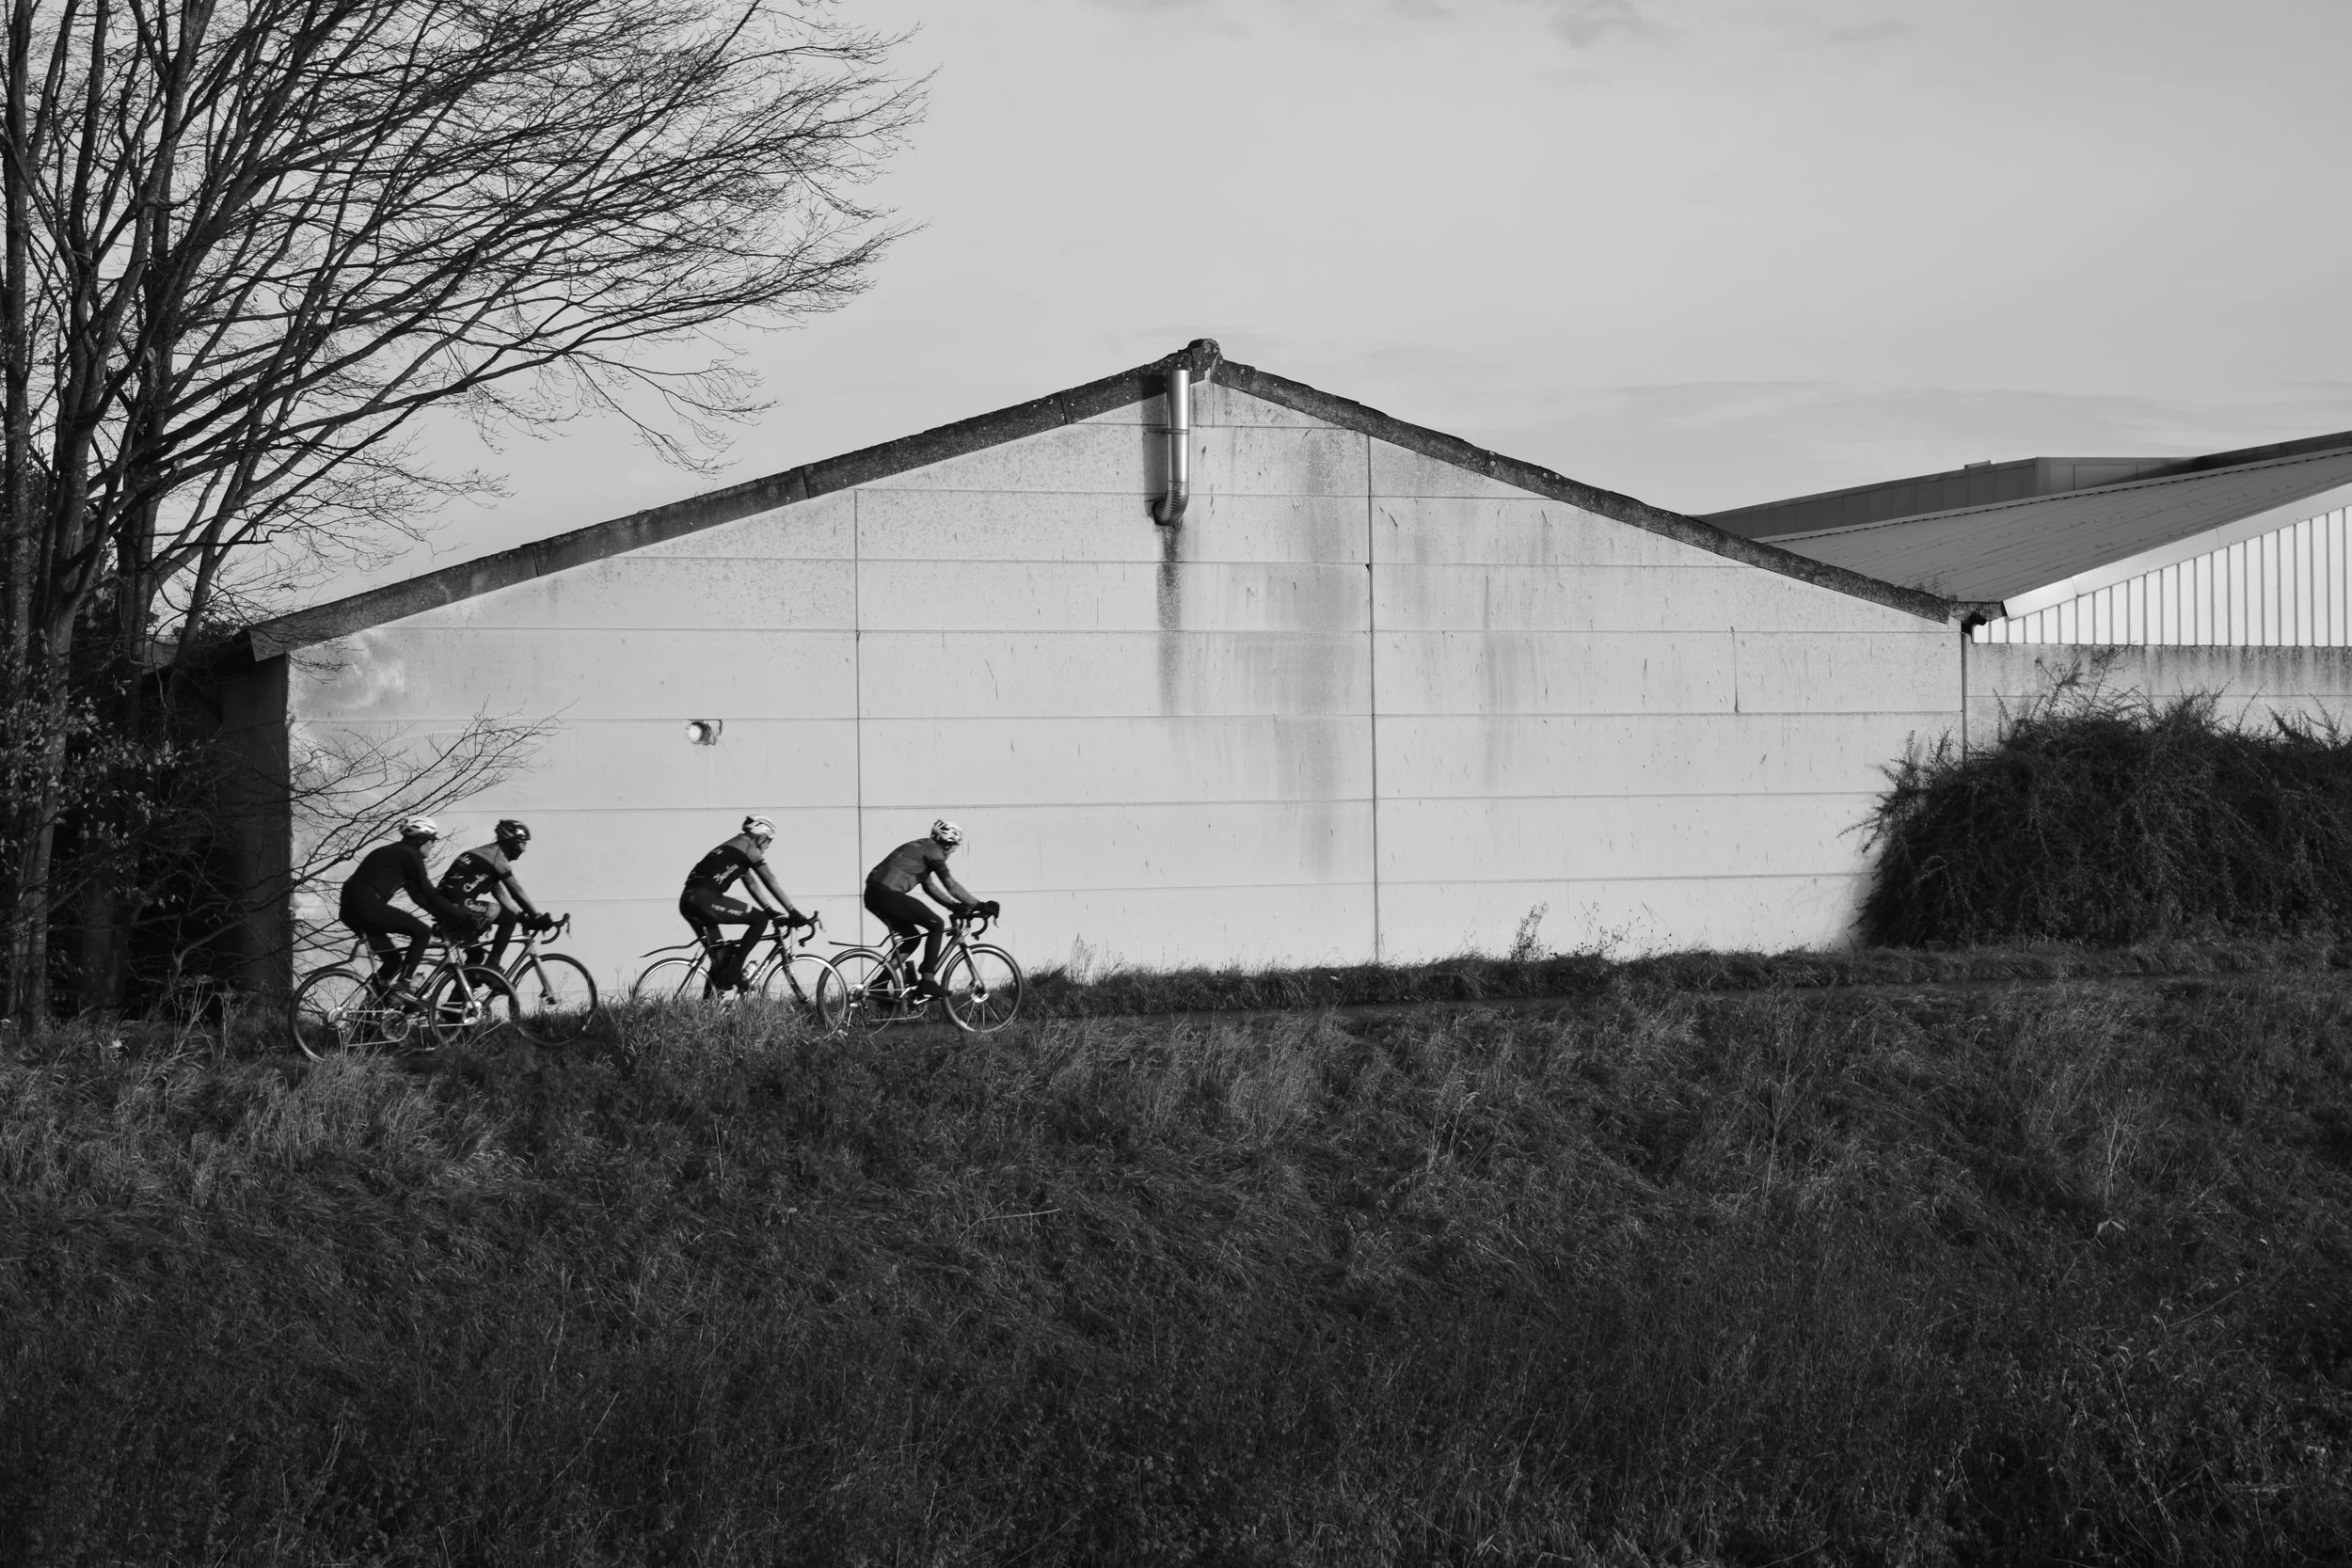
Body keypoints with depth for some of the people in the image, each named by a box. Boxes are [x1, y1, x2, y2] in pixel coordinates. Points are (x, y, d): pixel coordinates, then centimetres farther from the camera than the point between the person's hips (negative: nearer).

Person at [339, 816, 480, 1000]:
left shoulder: (395, 853, 27)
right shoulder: (410, 855, -1)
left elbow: (418, 895, 28)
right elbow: (430, 895, -3)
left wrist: (448, 917, 24)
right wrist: (464, 918, 2)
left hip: (350, 909, 10)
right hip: (367, 906, -10)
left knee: (392, 958, 18)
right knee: (423, 931, -5)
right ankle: (401, 986, -9)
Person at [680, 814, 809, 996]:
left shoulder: (735, 848, 29)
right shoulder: (748, 846, 2)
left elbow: (753, 885, 31)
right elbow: (770, 883, 0)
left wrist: (775, 913, 28)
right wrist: (795, 913, 3)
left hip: (688, 901, 10)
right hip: (705, 899, -10)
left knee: (721, 957, 16)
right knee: (760, 919, -3)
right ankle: (734, 972, -5)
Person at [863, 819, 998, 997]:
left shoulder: (921, 847, 25)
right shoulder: (933, 851, -4)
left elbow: (929, 886, 30)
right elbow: (951, 885, -8)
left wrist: (956, 906, 24)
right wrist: (979, 906, -3)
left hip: (873, 895, 9)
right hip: (888, 894, -9)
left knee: (911, 936, 20)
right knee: (936, 925, 1)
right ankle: (927, 981, -1)